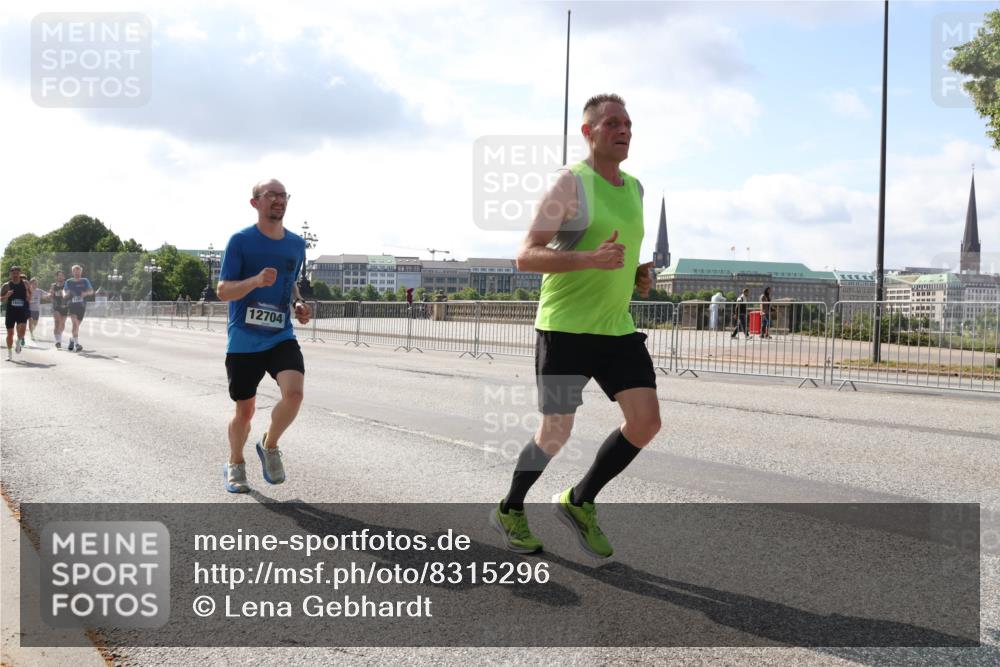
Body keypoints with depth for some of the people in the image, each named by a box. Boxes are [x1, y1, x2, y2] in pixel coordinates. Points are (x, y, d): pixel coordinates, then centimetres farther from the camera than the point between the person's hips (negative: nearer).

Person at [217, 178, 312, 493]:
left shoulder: (297, 244, 7)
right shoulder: (240, 240, -7)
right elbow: (222, 291, -10)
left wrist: (298, 304, 3)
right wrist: (256, 280, -28)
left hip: (281, 337, 3)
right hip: (243, 341, -2)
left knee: (294, 392, -23)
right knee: (245, 411, 8)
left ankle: (269, 446, 6)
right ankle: (235, 465, 36)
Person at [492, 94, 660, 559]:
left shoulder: (635, 189, 13)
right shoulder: (570, 183, -10)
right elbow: (525, 257, -16)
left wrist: (640, 275, 6)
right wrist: (590, 259, -29)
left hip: (617, 328, 7)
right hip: (565, 327, -6)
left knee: (646, 421, -5)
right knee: (556, 434, 0)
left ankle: (579, 502, 14)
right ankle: (509, 512, 25)